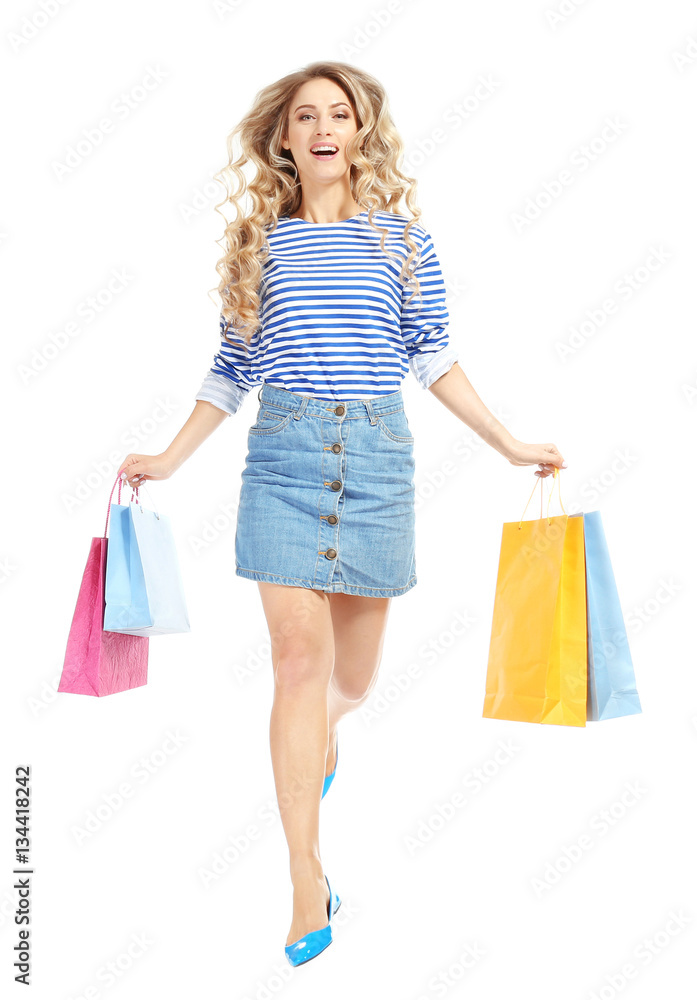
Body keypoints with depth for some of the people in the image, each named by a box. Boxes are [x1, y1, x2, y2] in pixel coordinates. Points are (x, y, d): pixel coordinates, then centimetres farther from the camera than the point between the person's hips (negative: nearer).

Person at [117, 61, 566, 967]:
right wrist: (169, 457, 11)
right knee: (299, 658, -7)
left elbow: (433, 356, 9)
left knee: (352, 670, 9)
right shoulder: (259, 240, 9)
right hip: (283, 452, 0)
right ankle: (309, 883, 2)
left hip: (377, 451, 1)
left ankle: (322, 738, 48)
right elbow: (233, 367, 13)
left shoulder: (401, 232, 8)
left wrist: (509, 444, 6)